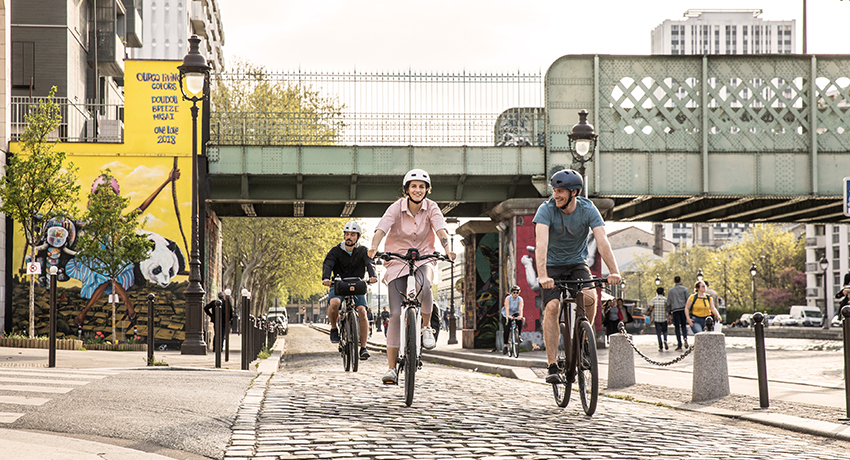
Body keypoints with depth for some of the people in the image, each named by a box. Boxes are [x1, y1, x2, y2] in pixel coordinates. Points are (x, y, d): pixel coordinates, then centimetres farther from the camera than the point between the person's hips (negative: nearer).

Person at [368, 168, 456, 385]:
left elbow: (440, 229, -20)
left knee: (424, 286, -36)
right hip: (397, 262, 0)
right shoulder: (397, 208, -10)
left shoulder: (431, 208, -6)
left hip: (423, 259, 0)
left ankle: (426, 326, -7)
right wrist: (374, 248, -44)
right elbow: (382, 228, -24)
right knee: (395, 314, -9)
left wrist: (447, 250, -39)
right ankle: (391, 368, -4)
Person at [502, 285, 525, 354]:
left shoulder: (520, 299, -14)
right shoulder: (508, 298, -19)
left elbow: (520, 308, -29)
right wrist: (507, 316, -52)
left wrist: (520, 316, -48)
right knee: (506, 330, -14)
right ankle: (505, 346, -3)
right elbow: (507, 308, -34)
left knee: (520, 321, -32)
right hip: (507, 315, -1)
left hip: (515, 313, 1)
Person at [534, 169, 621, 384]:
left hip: (577, 263, 1)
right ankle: (552, 367, -17)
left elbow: (602, 241, -27)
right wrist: (542, 275, -48)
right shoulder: (546, 210, -21)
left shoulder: (588, 210, -17)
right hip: (553, 265, -1)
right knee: (551, 307, -20)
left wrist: (614, 272, -41)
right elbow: (541, 243, -34)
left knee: (589, 297, -27)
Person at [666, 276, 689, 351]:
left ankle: (679, 345, -1)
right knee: (683, 325, 14)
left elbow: (668, 303, 6)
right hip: (683, 309, 0)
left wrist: (670, 313, 11)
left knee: (677, 327, 4)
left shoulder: (670, 290, 6)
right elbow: (687, 300, 0)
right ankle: (685, 338, -15)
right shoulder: (684, 289, 4)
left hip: (675, 310, 0)